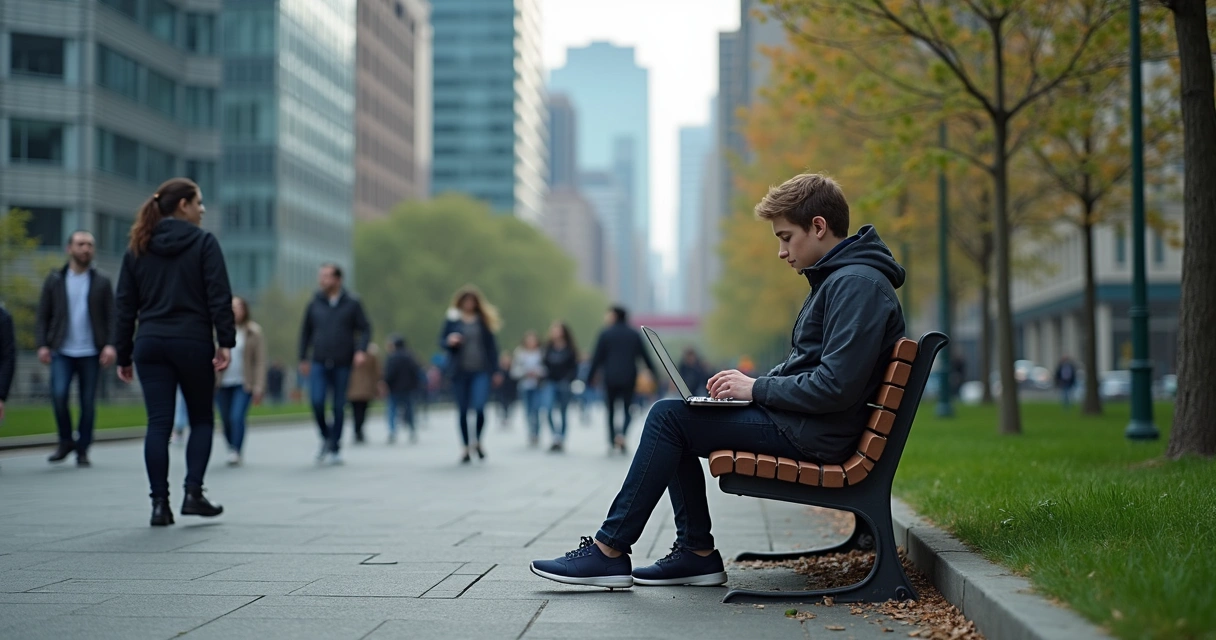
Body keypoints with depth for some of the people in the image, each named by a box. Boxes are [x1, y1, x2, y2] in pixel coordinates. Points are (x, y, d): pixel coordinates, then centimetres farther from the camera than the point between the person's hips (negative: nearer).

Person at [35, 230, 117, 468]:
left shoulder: (102, 282, 5)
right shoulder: (54, 280, 7)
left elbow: (111, 317, 0)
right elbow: (42, 316, 6)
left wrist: (110, 344, -13)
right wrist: (42, 345, -6)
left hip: (91, 353, 0)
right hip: (62, 352, 0)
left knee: (88, 403, 2)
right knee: (58, 394, -15)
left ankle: (82, 450, 14)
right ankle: (65, 441, 5)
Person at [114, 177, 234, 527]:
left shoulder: (138, 248, 11)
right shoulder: (203, 242, -2)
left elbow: (124, 304, 10)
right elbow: (219, 296, -10)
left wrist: (123, 354, 12)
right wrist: (225, 342, -9)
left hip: (150, 344, 3)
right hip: (192, 342, -3)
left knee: (158, 423, 3)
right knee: (201, 419, 12)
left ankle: (160, 503, -1)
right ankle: (193, 492, 2)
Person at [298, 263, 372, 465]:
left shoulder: (352, 304, 2)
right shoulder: (314, 305, 7)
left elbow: (365, 329, 3)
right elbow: (306, 332, 16)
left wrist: (361, 350, -13)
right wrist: (303, 358, 14)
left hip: (343, 365, -1)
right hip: (319, 364, 1)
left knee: (339, 407, 3)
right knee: (317, 401, -15)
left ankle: (335, 449, 14)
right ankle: (326, 437, 10)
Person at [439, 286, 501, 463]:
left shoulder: (483, 319, 6)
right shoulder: (452, 319, 5)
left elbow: (491, 344, 8)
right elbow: (441, 340, 10)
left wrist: (495, 370, 6)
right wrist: (449, 341, -14)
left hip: (481, 371, -1)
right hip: (459, 371, 1)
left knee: (479, 407, -14)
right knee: (462, 410, 4)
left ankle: (478, 440, 11)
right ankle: (466, 446, 17)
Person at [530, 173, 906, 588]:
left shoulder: (857, 284, -17)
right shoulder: (834, 278, 18)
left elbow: (835, 387, -24)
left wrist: (757, 389, -15)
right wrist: (750, 384, 5)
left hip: (813, 435, -11)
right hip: (797, 421, 11)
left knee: (668, 417, -11)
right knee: (672, 416, 10)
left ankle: (610, 551, -6)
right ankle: (698, 552, 6)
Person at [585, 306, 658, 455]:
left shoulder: (605, 334, -1)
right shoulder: (634, 334, 8)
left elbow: (597, 358, -2)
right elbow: (645, 355, 10)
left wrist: (589, 379, 2)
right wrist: (654, 372, 19)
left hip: (611, 377, -2)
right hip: (629, 378, 2)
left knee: (611, 409, 10)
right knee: (628, 408, 8)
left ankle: (612, 442, 7)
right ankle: (622, 433, -19)